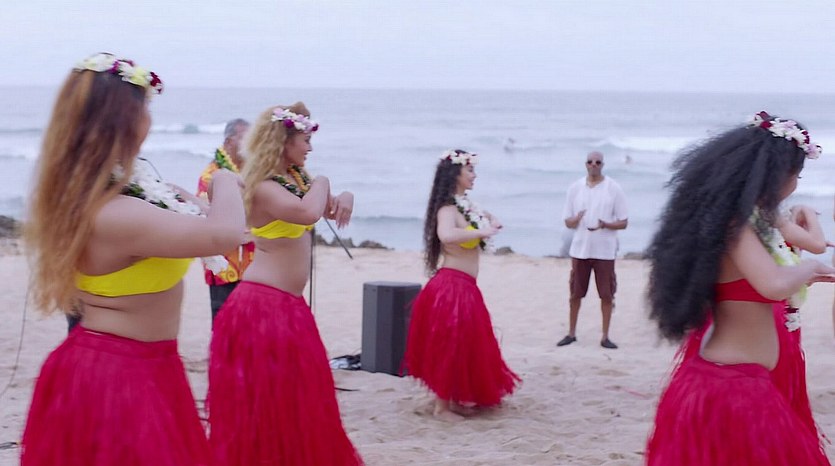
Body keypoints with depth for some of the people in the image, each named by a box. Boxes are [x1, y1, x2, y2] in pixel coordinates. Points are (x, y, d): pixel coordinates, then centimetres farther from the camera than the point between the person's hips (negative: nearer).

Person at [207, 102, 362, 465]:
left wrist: (344, 199, -1)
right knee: (263, 399, -2)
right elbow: (307, 212, -35)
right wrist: (321, 184, -14)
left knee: (293, 396, 18)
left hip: (288, 303, 10)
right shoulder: (264, 186, -17)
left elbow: (325, 209, 22)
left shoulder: (295, 178, 10)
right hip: (263, 305, -10)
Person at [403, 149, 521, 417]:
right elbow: (446, 235, -36)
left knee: (466, 344, 17)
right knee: (451, 345, -4)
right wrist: (482, 231, -28)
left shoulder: (465, 206, 12)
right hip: (452, 286, -10)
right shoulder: (448, 209, -16)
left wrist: (488, 222, 6)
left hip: (465, 287, 10)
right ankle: (442, 405, 4)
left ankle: (455, 400, 27)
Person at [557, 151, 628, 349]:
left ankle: (605, 336, 9)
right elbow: (567, 222, 8)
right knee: (575, 293, 7)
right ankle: (571, 333, 18)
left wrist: (605, 225, -20)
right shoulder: (575, 188, 5)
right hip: (580, 248, 2)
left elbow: (624, 222, -1)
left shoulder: (614, 188, -1)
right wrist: (575, 220, -16)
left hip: (605, 250, -2)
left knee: (606, 295, 1)